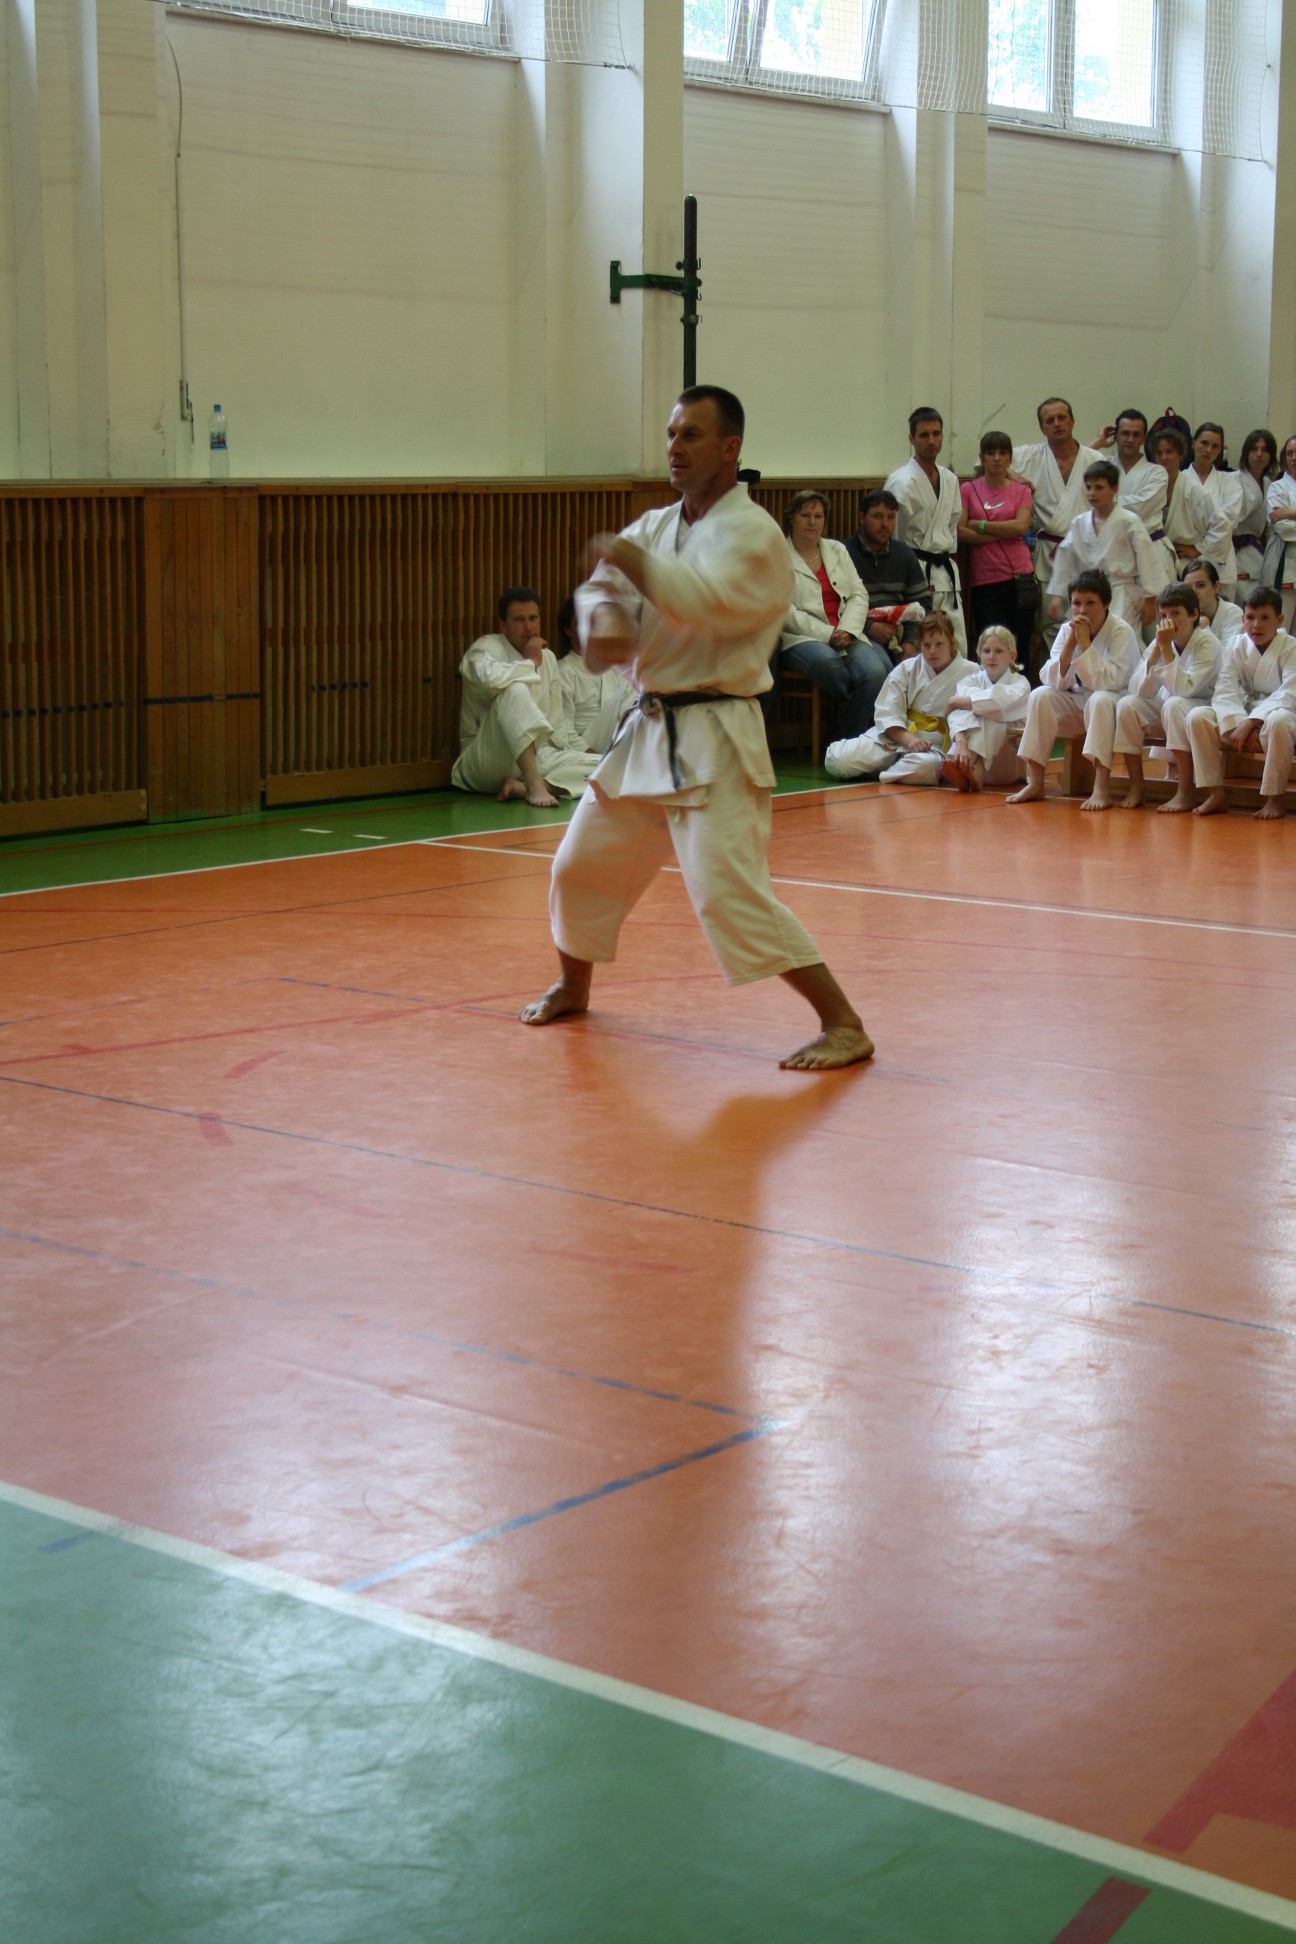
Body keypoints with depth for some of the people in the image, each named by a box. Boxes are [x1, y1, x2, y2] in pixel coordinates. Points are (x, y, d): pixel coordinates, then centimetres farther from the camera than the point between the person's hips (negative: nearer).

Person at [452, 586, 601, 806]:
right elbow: (488, 678, -32)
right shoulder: (487, 647, -6)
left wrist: (580, 752, 5)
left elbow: (556, 722, 19)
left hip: (535, 758, 7)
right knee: (515, 689, -32)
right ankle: (534, 784, -43)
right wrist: (531, 663, -17)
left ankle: (521, 787, -29)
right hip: (488, 761, -7)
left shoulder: (548, 657, 15)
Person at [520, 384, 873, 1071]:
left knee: (729, 891, -20)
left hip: (713, 738, -8)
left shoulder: (752, 534, -12)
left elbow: (710, 601, -28)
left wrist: (632, 561, -20)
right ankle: (572, 988, 45)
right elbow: (603, 587, 4)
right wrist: (603, 617, -19)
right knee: (581, 866, 19)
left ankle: (843, 1026, -16)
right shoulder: (657, 525, 12)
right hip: (649, 729, 8)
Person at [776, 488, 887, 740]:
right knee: (826, 660, -39)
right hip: (802, 639, -4)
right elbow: (785, 612, -7)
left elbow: (859, 595, 14)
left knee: (875, 672, -27)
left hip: (847, 636, 4)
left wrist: (847, 630, -6)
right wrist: (827, 634, -14)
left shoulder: (837, 551, 21)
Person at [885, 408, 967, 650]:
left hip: (946, 569, 8)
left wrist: (949, 557, 13)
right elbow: (895, 533, -11)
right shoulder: (903, 481, -11)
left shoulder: (950, 480, 12)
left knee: (958, 645, 6)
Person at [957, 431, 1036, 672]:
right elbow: (960, 532, -5)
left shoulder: (1020, 491, 10)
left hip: (1019, 577, 1)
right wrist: (1004, 533, -8)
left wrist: (980, 525, -6)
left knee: (1019, 651, 2)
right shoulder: (968, 489, 8)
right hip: (984, 580, -1)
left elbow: (1022, 526, -7)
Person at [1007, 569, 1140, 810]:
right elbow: (1054, 681, -9)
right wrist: (1070, 643, -21)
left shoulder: (1122, 633, -15)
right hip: (1075, 704, 5)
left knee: (1100, 700, -37)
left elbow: (1109, 682, -26)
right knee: (1040, 696, -21)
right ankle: (1035, 782, -18)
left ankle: (1102, 787, -40)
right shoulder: (1067, 630, -1)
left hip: (1112, 703, -5)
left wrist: (1085, 643, -27)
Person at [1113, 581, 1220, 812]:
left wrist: (1166, 649, -30)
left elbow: (1185, 689, -29)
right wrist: (1156, 650, -23)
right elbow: (1140, 691, -13)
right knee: (1127, 705, -22)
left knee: (1174, 705, -36)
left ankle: (1185, 792, -31)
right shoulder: (1160, 641, -4)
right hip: (1162, 711, 5)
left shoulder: (1207, 643, -17)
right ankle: (1136, 786, -11)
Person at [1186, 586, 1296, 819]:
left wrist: (1250, 723, -29)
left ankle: (1275, 798, -25)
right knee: (1198, 717, -19)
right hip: (1243, 716, 4)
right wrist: (1237, 726, -25)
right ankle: (1215, 794, -13)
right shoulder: (1236, 646, 2)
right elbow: (1225, 691, -8)